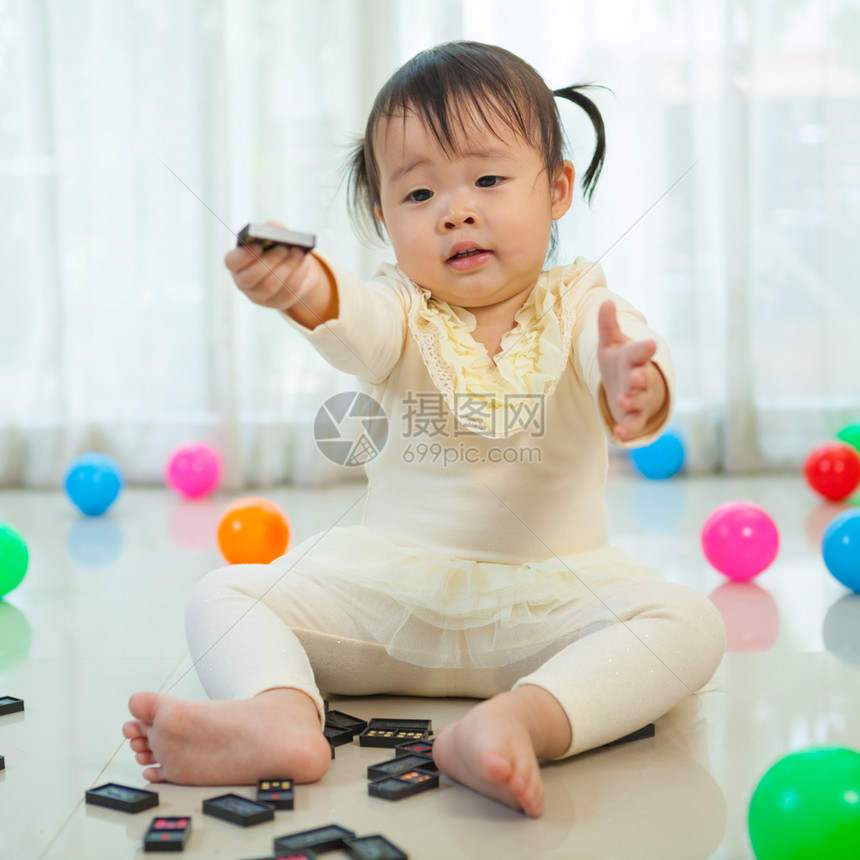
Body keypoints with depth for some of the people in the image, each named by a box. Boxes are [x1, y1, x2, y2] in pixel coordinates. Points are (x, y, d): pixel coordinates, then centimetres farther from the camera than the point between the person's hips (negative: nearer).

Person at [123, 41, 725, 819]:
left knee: (689, 625, -28)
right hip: (393, 588, 2)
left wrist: (634, 388, -50)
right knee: (223, 596, -13)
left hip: (548, 587, -1)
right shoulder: (404, 313, 1)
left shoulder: (579, 307, 0)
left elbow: (624, 353, -23)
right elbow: (356, 322, -23)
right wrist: (304, 287, -49)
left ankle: (522, 718, -46)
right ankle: (282, 713, -40)